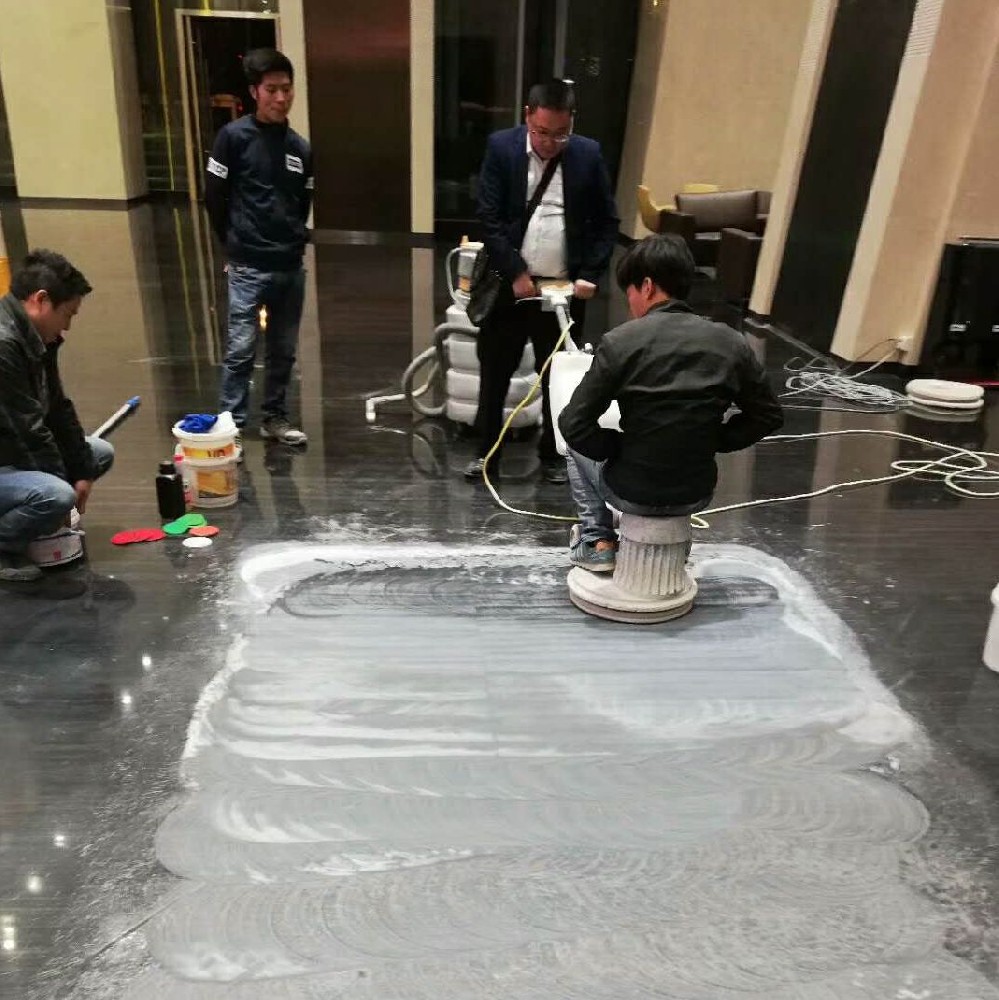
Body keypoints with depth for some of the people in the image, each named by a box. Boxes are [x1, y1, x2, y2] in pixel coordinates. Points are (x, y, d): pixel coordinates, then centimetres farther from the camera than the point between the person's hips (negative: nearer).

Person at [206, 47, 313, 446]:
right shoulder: (234, 136, -5)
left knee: (283, 350, 11)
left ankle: (274, 418, 25)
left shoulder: (300, 148, 7)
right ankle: (231, 426, 7)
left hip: (291, 267, 5)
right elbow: (214, 197, -1)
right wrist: (235, 245, 7)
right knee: (241, 349, -4)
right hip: (248, 267, -4)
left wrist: (292, 243, 14)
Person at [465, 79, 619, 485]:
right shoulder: (501, 147, -3)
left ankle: (553, 454, 24)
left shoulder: (588, 154, 0)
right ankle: (486, 452, 19)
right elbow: (489, 218, -6)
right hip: (509, 284, 0)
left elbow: (606, 222, 4)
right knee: (495, 372, 6)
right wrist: (515, 272, -12)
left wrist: (590, 275, -6)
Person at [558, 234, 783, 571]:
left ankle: (597, 541, 24)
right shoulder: (732, 344, -5)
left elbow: (574, 424, -15)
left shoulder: (620, 342, -15)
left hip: (632, 493, -4)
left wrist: (620, 448, -1)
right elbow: (768, 415, 5)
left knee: (576, 441, 27)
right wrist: (714, 441, 8)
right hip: (697, 495, 5)